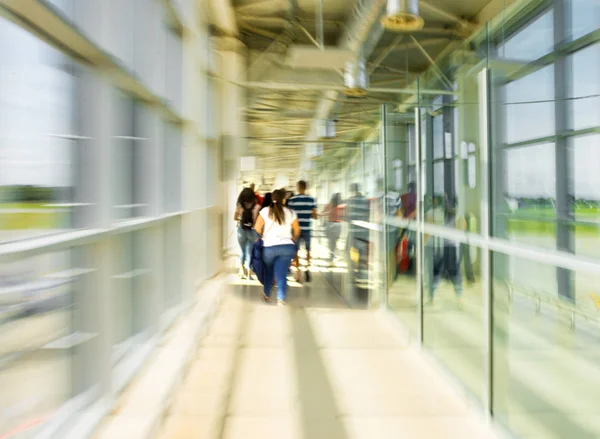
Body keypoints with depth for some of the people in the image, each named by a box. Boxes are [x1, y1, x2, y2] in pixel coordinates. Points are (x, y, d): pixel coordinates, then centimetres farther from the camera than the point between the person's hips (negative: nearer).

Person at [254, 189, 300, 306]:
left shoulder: (265, 211, 2)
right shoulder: (290, 213, 6)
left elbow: (257, 228, -3)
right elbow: (297, 231, 11)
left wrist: (262, 238, 16)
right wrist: (292, 240, 29)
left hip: (270, 247, 0)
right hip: (287, 247, 0)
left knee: (269, 271, 21)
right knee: (282, 274, -1)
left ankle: (267, 295, 33)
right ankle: (281, 299, -12)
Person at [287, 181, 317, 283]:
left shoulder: (292, 200, -6)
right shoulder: (311, 200, -2)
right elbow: (314, 216, -1)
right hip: (306, 228, 1)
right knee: (308, 250, 17)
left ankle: (298, 271, 8)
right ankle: (307, 268, 2)